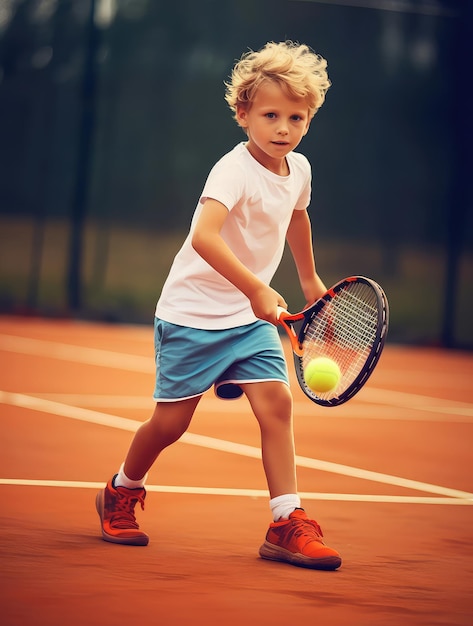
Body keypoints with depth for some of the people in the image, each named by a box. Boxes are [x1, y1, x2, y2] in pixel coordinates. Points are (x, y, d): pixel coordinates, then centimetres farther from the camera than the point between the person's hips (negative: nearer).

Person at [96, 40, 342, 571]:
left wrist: (309, 278, 35)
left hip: (251, 317, 6)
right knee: (171, 421, 2)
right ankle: (121, 494, 29)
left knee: (276, 403, -11)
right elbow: (204, 236, -39)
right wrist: (256, 290, -45)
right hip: (195, 313, -6)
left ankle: (287, 525, -9)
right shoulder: (235, 171, -23)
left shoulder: (299, 169, 2)